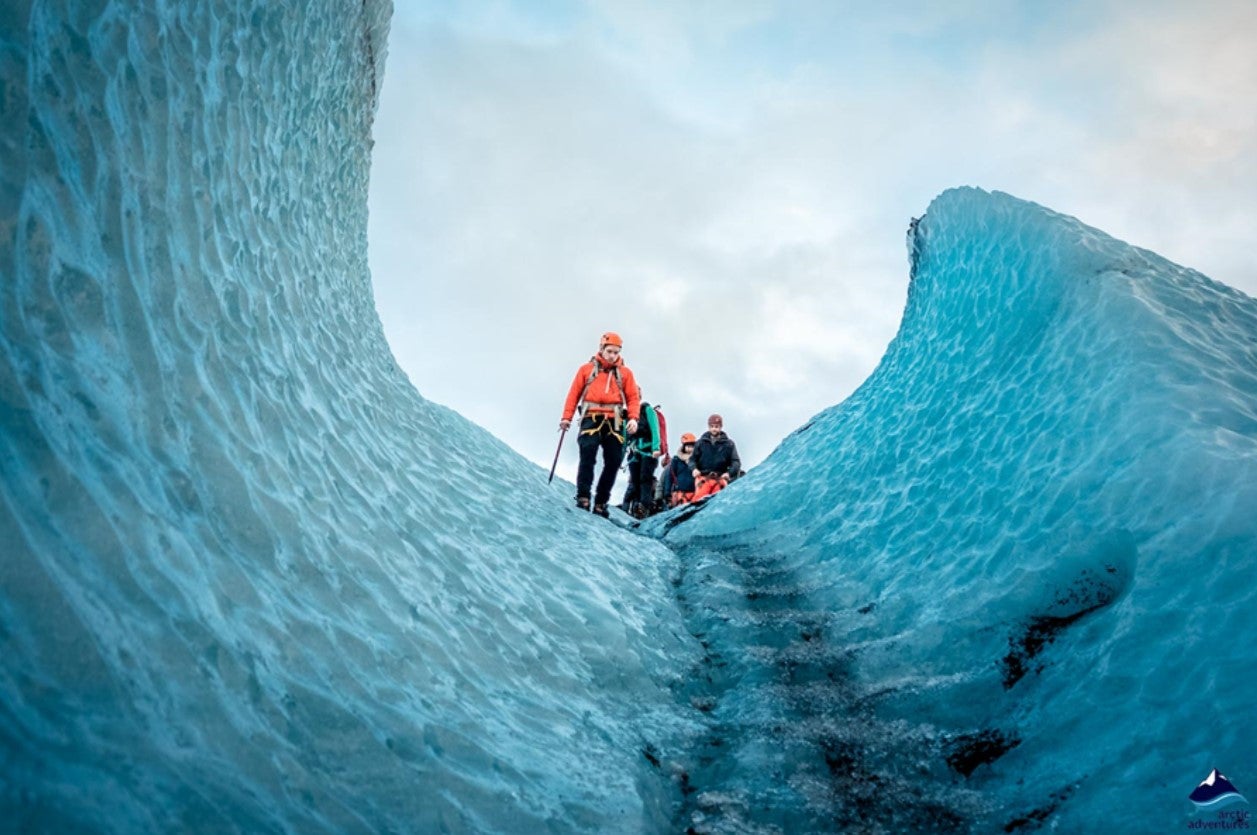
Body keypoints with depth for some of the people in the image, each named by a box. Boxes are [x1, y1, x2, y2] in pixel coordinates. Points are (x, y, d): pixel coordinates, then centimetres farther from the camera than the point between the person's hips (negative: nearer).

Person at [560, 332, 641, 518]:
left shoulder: (625, 373, 15)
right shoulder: (586, 369, 13)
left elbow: (633, 397, 8)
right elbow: (574, 394, 9)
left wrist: (633, 418, -8)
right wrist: (567, 417, -1)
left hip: (614, 422, 2)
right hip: (591, 418, -2)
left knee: (613, 461, -3)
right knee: (587, 456, -19)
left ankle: (601, 503, 2)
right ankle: (583, 497, -19)